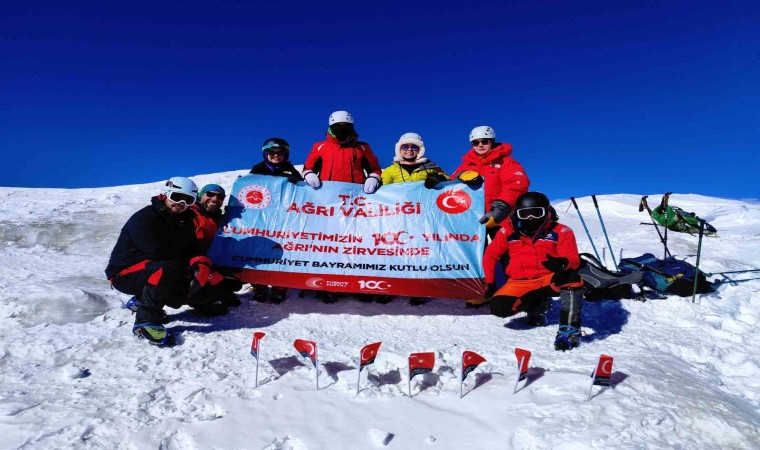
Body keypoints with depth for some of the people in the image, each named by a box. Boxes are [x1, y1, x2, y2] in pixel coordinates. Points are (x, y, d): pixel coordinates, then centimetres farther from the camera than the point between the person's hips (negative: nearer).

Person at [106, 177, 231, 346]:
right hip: (126, 273, -8)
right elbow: (157, 252, -26)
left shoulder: (184, 222, 6)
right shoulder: (143, 219, -18)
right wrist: (186, 264, -15)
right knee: (167, 269, -39)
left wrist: (200, 263, -23)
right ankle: (146, 320, -21)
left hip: (154, 271, 8)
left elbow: (193, 249, -1)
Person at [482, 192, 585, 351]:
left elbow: (573, 260, -14)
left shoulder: (560, 232, -4)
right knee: (499, 307, -23)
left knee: (571, 276, -34)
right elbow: (490, 255, 12)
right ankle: (536, 305, 12)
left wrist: (562, 263, -39)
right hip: (519, 283, 2)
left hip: (549, 280, -2)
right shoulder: (508, 232, 1)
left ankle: (570, 329, -23)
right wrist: (490, 282, 9)